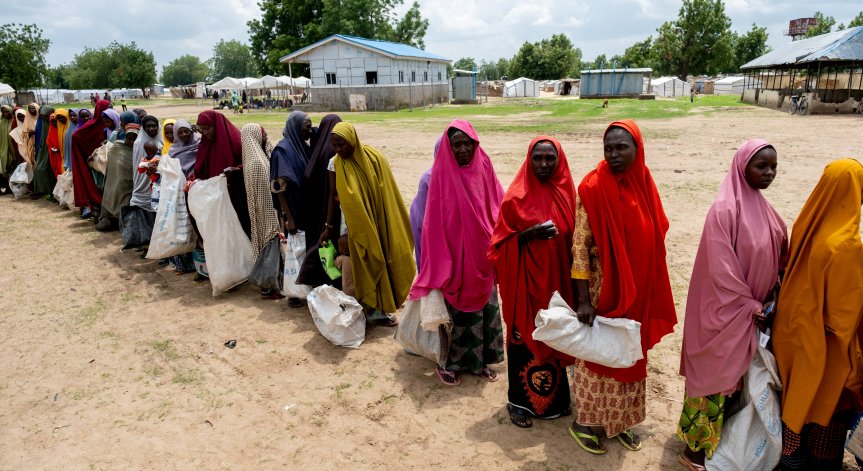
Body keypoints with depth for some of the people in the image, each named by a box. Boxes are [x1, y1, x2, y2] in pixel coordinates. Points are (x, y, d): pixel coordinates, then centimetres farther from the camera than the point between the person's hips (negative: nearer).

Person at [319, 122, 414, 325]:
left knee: (383, 261, 9)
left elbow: (388, 194, -2)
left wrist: (395, 224, 0)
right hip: (358, 226, 0)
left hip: (380, 224, 0)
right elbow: (333, 196, 0)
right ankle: (374, 310, 15)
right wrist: (328, 226, 1)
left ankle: (381, 308, 24)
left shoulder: (375, 158, -9)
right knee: (366, 267, 5)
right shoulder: (336, 163, -7)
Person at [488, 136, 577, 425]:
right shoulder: (516, 197, -10)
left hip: (558, 280, 4)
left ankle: (554, 398, 33)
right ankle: (519, 402, 24)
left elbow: (572, 237, 13)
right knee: (524, 339, 6)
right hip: (526, 282, -4)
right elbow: (501, 242, -7)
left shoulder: (567, 193, 4)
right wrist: (529, 234, -23)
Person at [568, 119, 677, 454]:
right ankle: (584, 421, 27)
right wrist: (583, 300, -20)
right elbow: (579, 245, -17)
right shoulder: (592, 188, -16)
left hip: (637, 293, 6)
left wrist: (650, 295, 11)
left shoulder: (645, 186, 1)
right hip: (603, 291, -5)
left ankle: (620, 420, 36)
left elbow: (653, 241, 10)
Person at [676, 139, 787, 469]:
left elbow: (778, 257, 14)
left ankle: (723, 440, 36)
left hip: (752, 310, 8)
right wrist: (750, 307, -15)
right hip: (726, 312, -8)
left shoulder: (762, 207, 6)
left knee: (736, 376, 19)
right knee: (715, 376, 3)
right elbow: (721, 269, -21)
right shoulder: (724, 210, -20)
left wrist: (768, 302, 4)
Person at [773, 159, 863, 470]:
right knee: (827, 404, 15)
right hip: (823, 342, -6)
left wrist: (799, 317, 15)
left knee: (797, 397, 23)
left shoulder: (806, 225, -7)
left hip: (794, 330, 7)